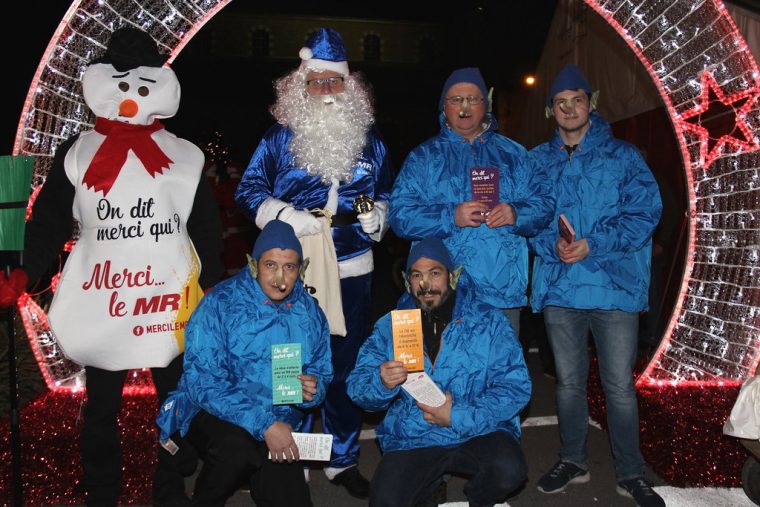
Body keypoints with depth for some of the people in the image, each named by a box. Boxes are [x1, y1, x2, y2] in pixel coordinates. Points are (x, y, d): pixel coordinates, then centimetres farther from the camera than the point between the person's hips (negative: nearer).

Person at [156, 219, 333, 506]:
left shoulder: (310, 313, 1)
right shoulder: (220, 304, -13)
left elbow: (322, 373, 10)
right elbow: (203, 382, -22)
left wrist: (313, 390, -15)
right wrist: (264, 425, -30)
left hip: (279, 428, 4)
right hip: (214, 417, -3)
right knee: (239, 445, -34)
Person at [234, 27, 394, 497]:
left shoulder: (369, 140, 9)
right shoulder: (280, 137, 1)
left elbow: (386, 196, 17)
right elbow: (250, 191, 1)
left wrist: (375, 217, -5)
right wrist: (292, 220, -14)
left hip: (352, 269, 2)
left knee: (347, 366, 11)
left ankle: (343, 459, 28)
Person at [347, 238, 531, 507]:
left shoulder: (489, 321, -2)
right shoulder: (389, 327, 3)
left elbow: (516, 386, -8)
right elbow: (357, 387, -1)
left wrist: (458, 418, -17)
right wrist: (381, 383, -24)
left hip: (480, 433, 0)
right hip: (412, 441, 1)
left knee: (509, 470, -28)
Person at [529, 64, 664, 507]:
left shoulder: (622, 156, 2)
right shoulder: (538, 161, 9)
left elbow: (645, 211, -6)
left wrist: (592, 245, -17)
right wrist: (553, 245, -16)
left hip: (615, 286, -2)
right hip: (559, 287, 3)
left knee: (620, 386, 3)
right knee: (569, 382, 14)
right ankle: (573, 461, 32)